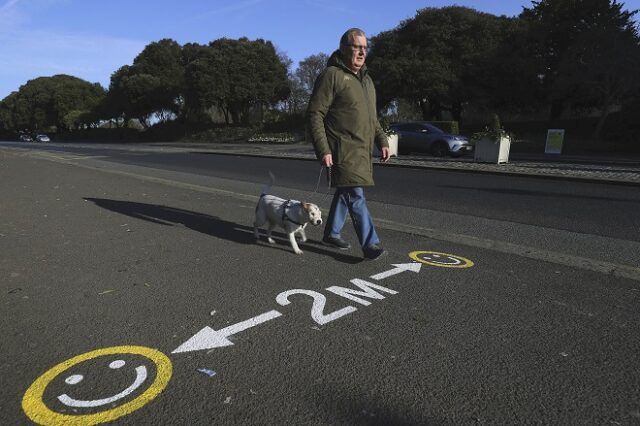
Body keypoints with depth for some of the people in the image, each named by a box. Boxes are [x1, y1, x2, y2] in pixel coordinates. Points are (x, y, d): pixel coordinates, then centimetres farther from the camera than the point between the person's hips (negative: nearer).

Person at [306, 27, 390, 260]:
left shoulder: (366, 79, 19)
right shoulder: (331, 75, -8)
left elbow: (371, 117, 26)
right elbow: (314, 115, -13)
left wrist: (382, 140, 15)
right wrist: (323, 150, -20)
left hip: (362, 150, 9)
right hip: (342, 150, -9)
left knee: (346, 192, 15)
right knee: (356, 195, -12)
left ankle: (331, 233, 30)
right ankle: (370, 244, -8)